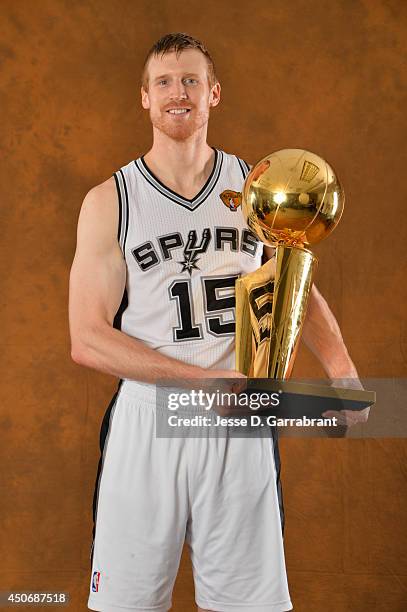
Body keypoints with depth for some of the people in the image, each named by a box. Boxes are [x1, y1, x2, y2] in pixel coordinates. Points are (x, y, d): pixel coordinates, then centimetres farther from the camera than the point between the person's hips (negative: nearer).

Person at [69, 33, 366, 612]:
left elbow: (300, 290, 17)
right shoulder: (110, 202, -3)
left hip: (241, 426, 2)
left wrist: (340, 365, -2)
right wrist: (209, 380, -16)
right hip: (148, 427, -2)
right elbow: (88, 340, -8)